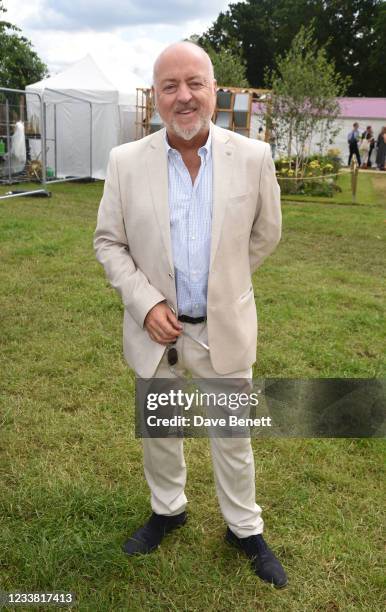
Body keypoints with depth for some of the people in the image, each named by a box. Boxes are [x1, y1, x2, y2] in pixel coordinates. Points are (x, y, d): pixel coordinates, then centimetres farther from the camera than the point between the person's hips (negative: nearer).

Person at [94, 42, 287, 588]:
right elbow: (108, 241, -1)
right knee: (158, 430, 20)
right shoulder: (126, 161, -9)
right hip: (153, 325, 1)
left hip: (225, 327, -1)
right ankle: (167, 509, 46)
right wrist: (145, 302, -13)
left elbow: (265, 234, 4)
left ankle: (245, 528, 38)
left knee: (232, 435, 15)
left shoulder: (253, 157, -10)